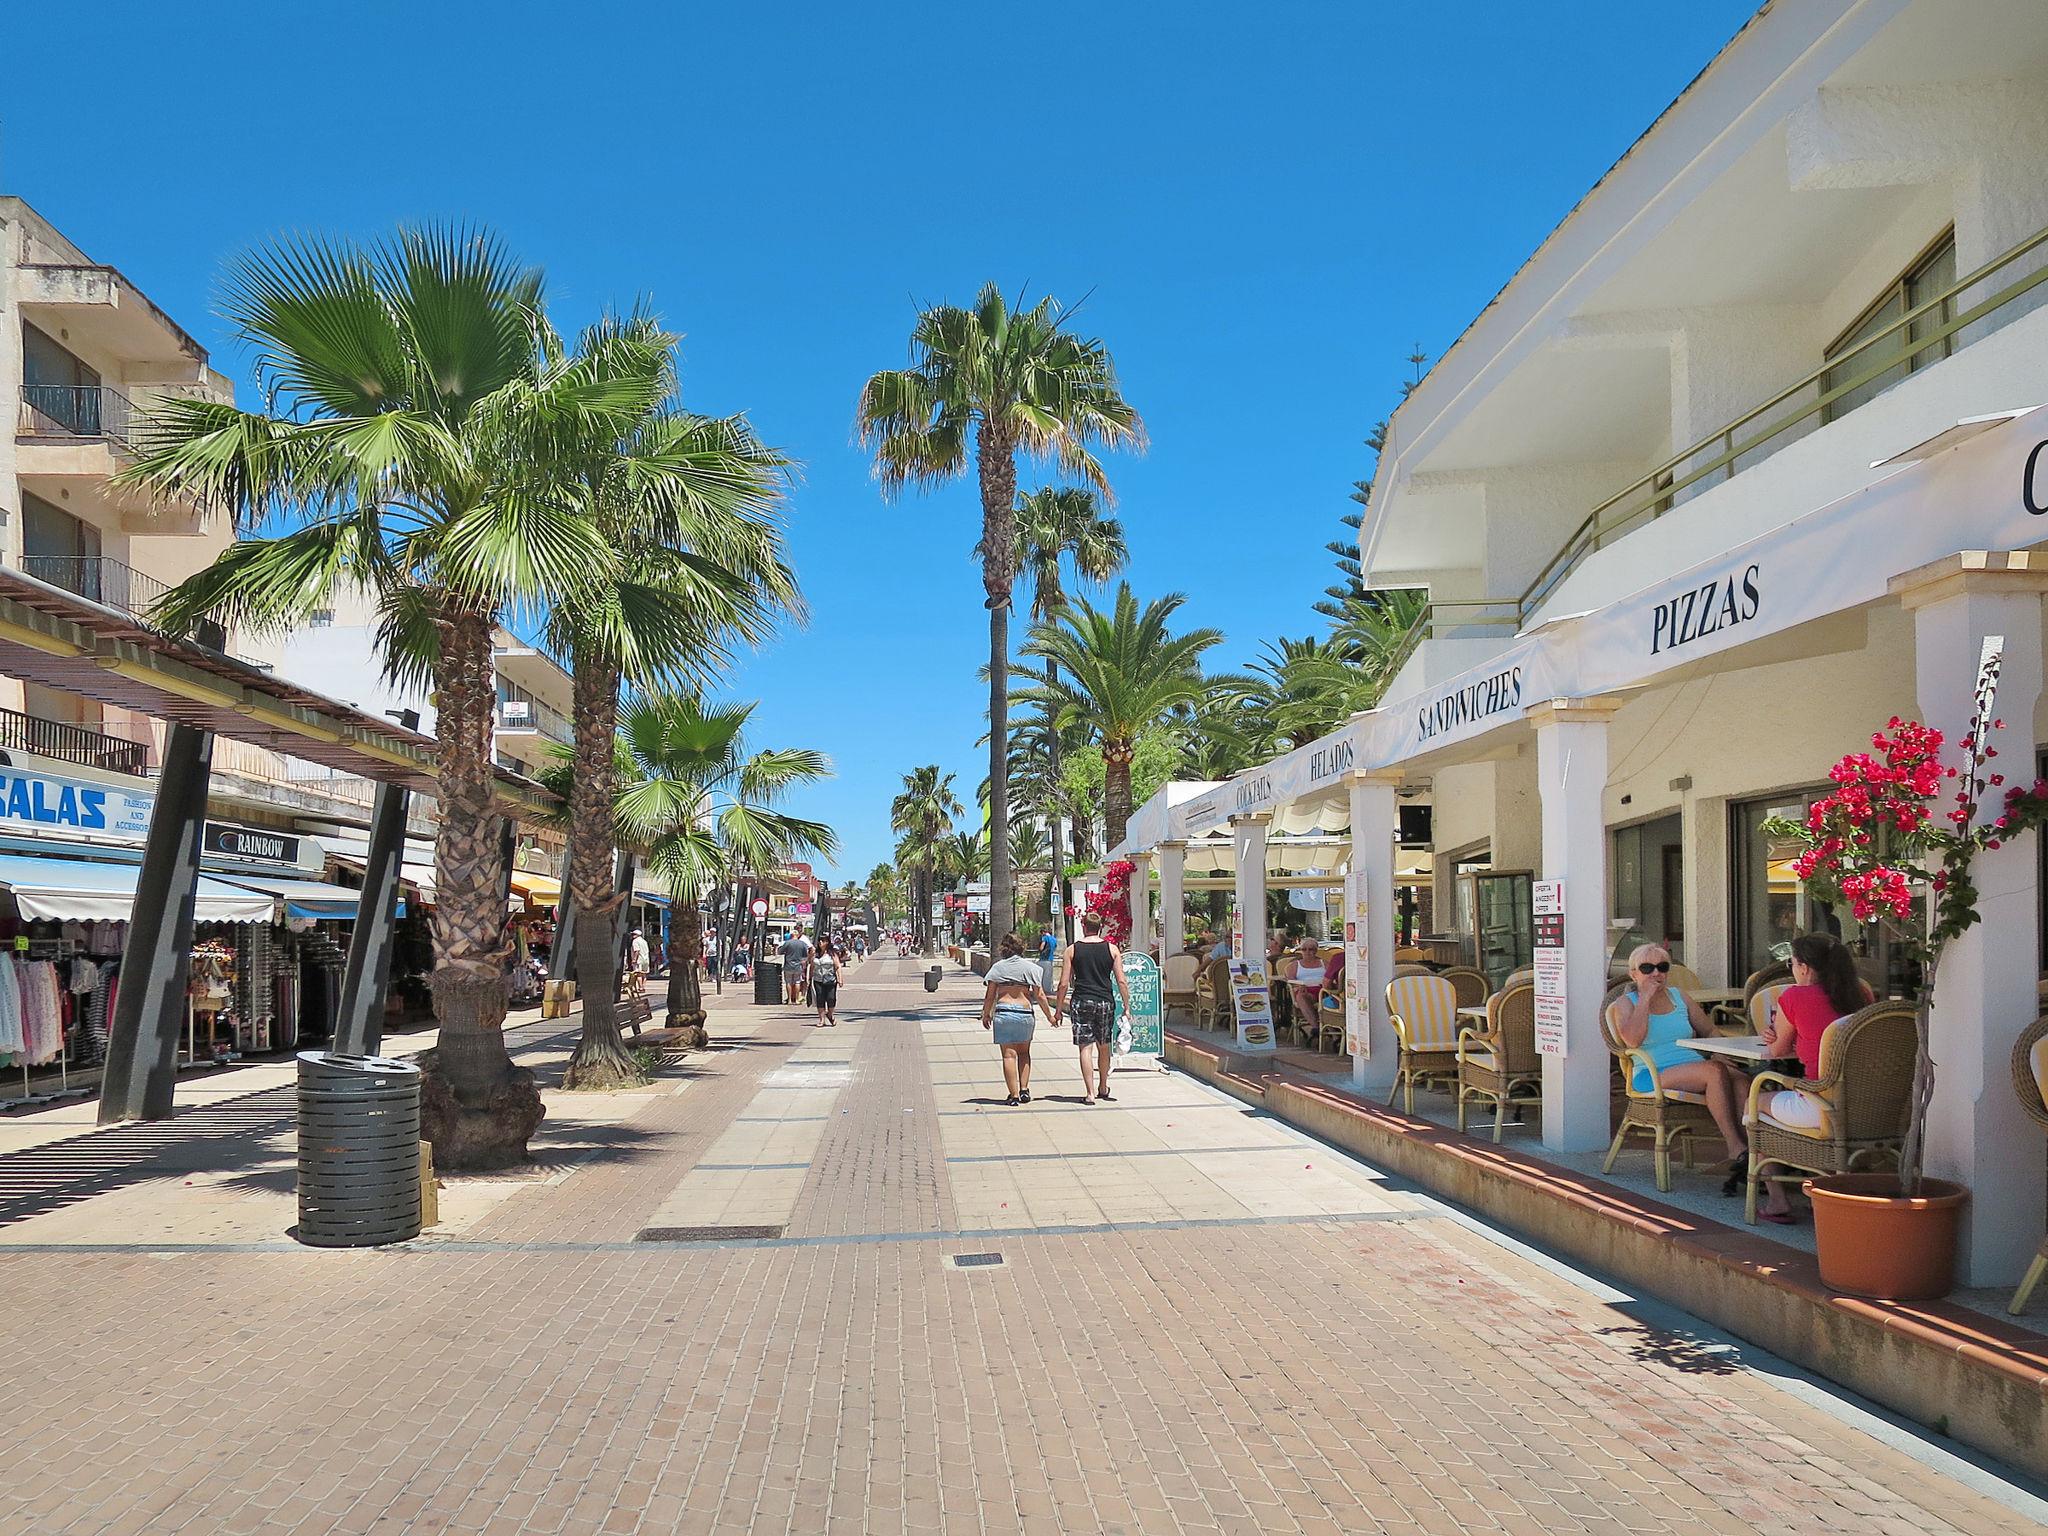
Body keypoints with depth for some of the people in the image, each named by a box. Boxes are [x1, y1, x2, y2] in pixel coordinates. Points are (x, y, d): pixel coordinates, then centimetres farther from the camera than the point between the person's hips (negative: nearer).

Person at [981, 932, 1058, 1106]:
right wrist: (1050, 1016, 12)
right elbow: (1040, 996, 2)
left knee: (1009, 1055, 2)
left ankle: (1014, 1095, -2)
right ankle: (1024, 1089, 10)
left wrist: (986, 1014, 18)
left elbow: (989, 996, 4)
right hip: (1025, 1012, 1)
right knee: (1024, 1052, 19)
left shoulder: (997, 967, 5)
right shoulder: (1030, 967, 4)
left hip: (1003, 1012, -1)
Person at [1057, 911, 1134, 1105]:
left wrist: (1058, 1008, 7)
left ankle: (1090, 1093, -5)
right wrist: (1127, 1007, 5)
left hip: (1082, 1002, -2)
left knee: (1086, 1048, 1)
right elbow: (1121, 981, -1)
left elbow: (1064, 983, -2)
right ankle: (1103, 1088, 32)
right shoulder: (1111, 949, 2)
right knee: (1104, 1048, 16)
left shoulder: (1072, 949, 0)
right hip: (1105, 1002, 2)